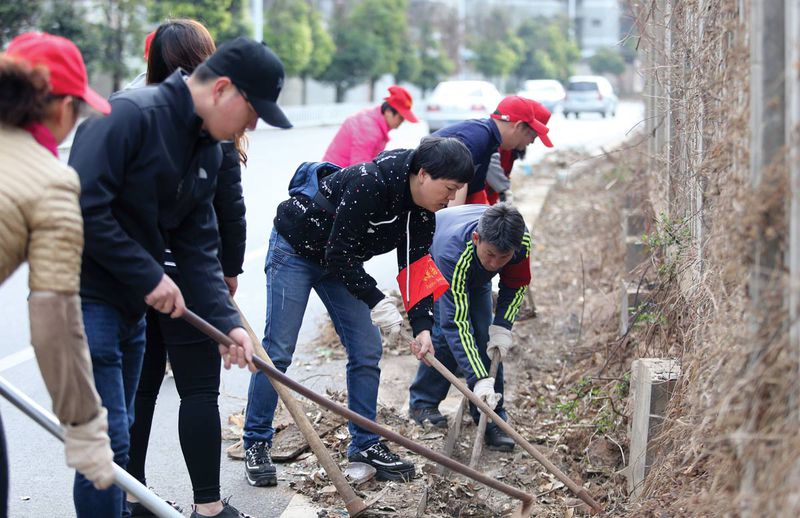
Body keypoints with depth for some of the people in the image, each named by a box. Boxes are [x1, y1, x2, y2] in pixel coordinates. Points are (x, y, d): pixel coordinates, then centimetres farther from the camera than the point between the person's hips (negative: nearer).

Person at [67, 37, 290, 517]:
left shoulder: (209, 151, 9)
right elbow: (83, 207, -26)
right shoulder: (131, 114, -19)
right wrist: (149, 276, -21)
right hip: (85, 296, -9)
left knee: (117, 433, 17)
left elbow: (198, 247, 8)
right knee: (107, 441, -6)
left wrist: (227, 320, -4)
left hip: (131, 305, 9)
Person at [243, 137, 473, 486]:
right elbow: (338, 254, -31)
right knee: (278, 351, -7)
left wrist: (421, 325, -20)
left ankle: (364, 445, 12)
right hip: (295, 248, -7)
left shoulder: (423, 212, -10)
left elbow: (415, 266, -8)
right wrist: (376, 302, -32)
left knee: (367, 351, 1)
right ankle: (256, 445, 5)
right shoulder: (369, 183, -34)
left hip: (340, 261, 8)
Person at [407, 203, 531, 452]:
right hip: (432, 265, -4)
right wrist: (480, 379, -53)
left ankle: (491, 421, -4)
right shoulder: (452, 253, -48)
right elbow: (456, 323, -48)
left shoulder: (522, 240, -35)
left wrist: (502, 327, -23)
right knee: (445, 332, -20)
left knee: (487, 337, -10)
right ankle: (422, 403, 3)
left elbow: (516, 284, -12)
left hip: (475, 275, 4)